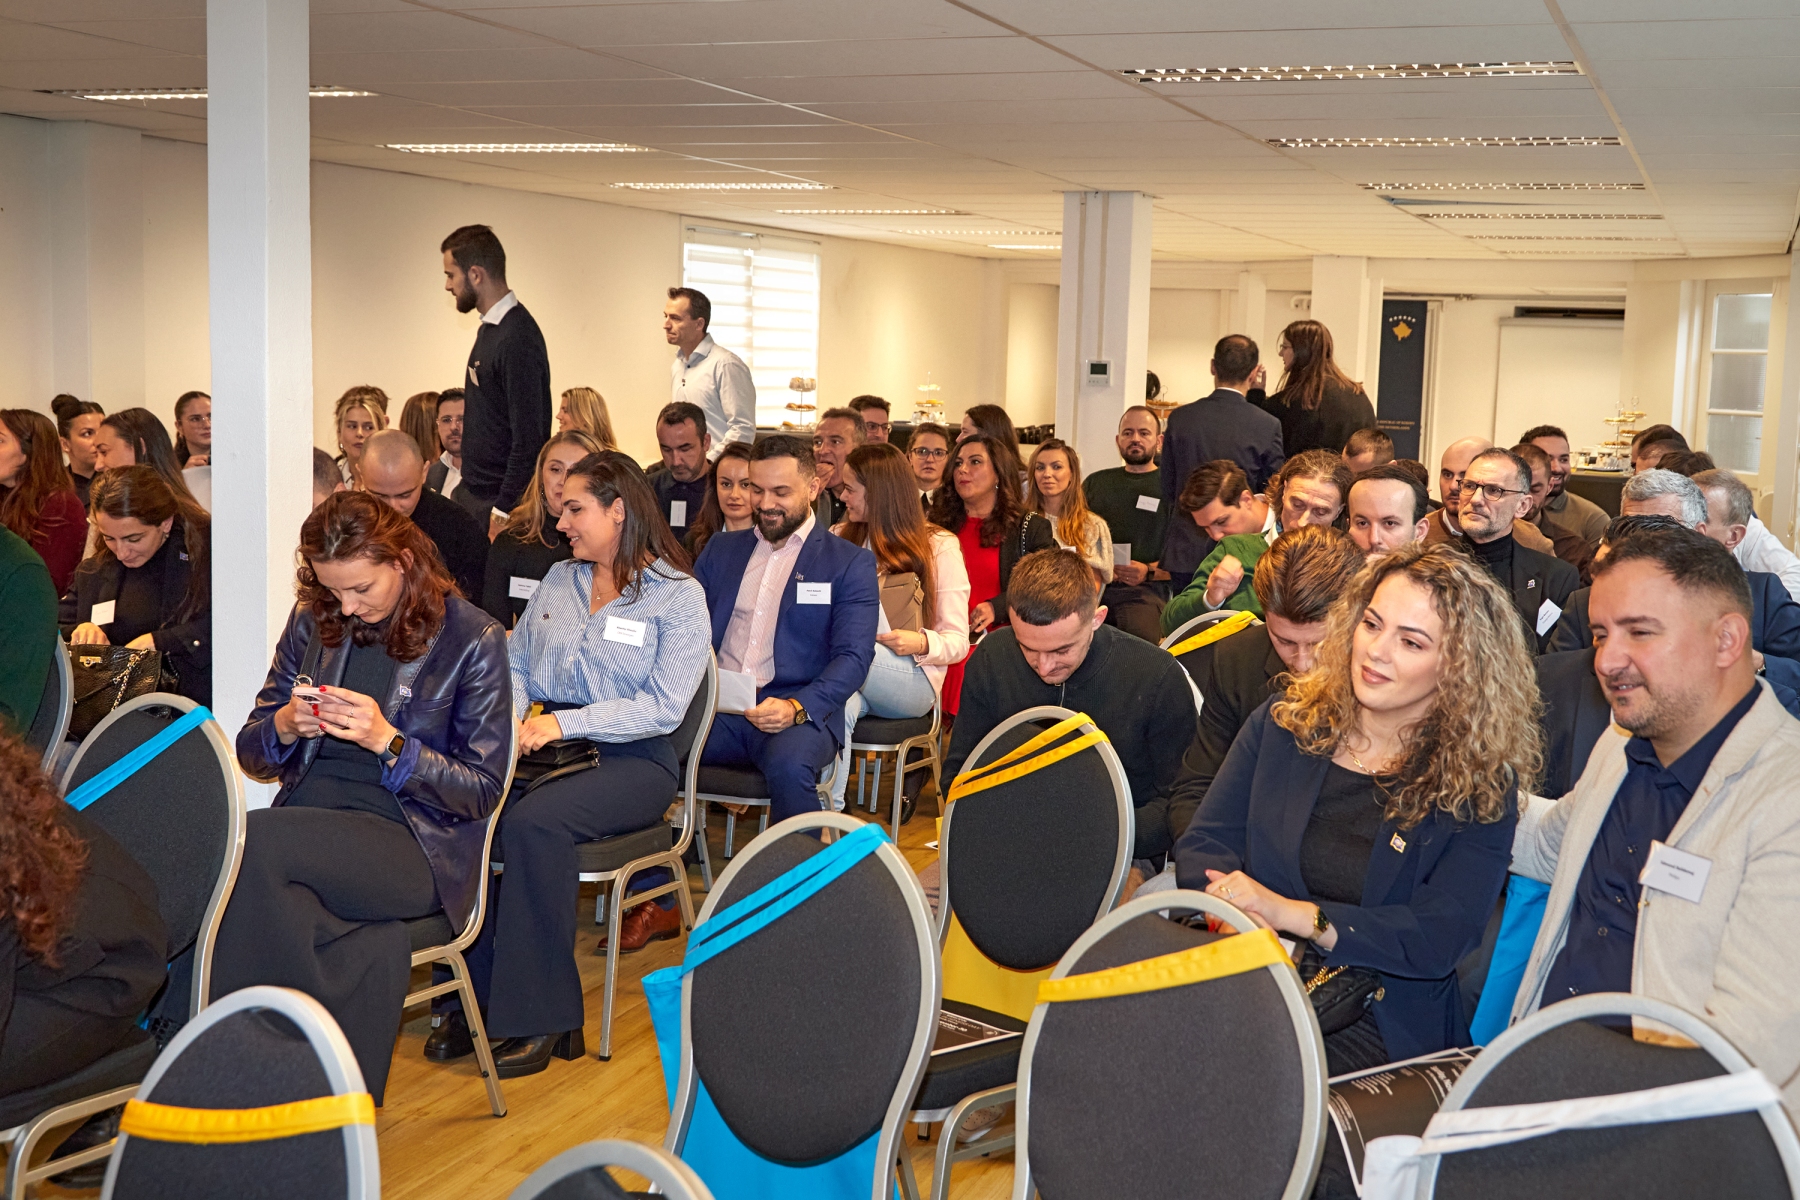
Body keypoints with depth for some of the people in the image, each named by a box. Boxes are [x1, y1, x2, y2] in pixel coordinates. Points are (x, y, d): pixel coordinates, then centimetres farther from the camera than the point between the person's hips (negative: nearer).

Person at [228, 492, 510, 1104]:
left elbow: (481, 791, -2)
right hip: (307, 818, 4)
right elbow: (250, 754, 19)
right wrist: (285, 727, -5)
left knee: (255, 842, -32)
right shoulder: (313, 623, 15)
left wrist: (387, 741, -15)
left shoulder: (472, 639, 0)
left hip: (417, 841, -4)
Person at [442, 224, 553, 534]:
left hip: (503, 500, -9)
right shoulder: (490, 328, 12)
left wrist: (502, 511, -21)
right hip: (479, 493, 9)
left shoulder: (517, 339, -18)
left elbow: (528, 438, -22)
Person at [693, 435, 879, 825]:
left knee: (789, 762, -37)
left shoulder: (850, 563, 7)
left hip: (801, 713, -3)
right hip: (713, 708, 3)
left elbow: (853, 657, -3)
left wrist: (796, 707, -21)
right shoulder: (721, 549, 22)